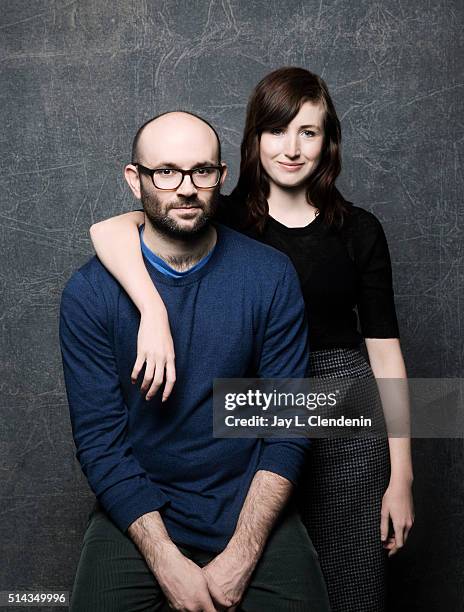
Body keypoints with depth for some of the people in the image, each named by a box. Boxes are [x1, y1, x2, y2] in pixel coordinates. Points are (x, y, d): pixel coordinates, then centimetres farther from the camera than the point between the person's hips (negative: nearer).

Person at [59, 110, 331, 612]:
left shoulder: (271, 276, -7)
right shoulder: (89, 293, -8)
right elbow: (100, 439, -9)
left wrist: (241, 556, -13)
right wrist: (168, 564, -15)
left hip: (251, 507, 1)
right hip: (136, 509, 0)